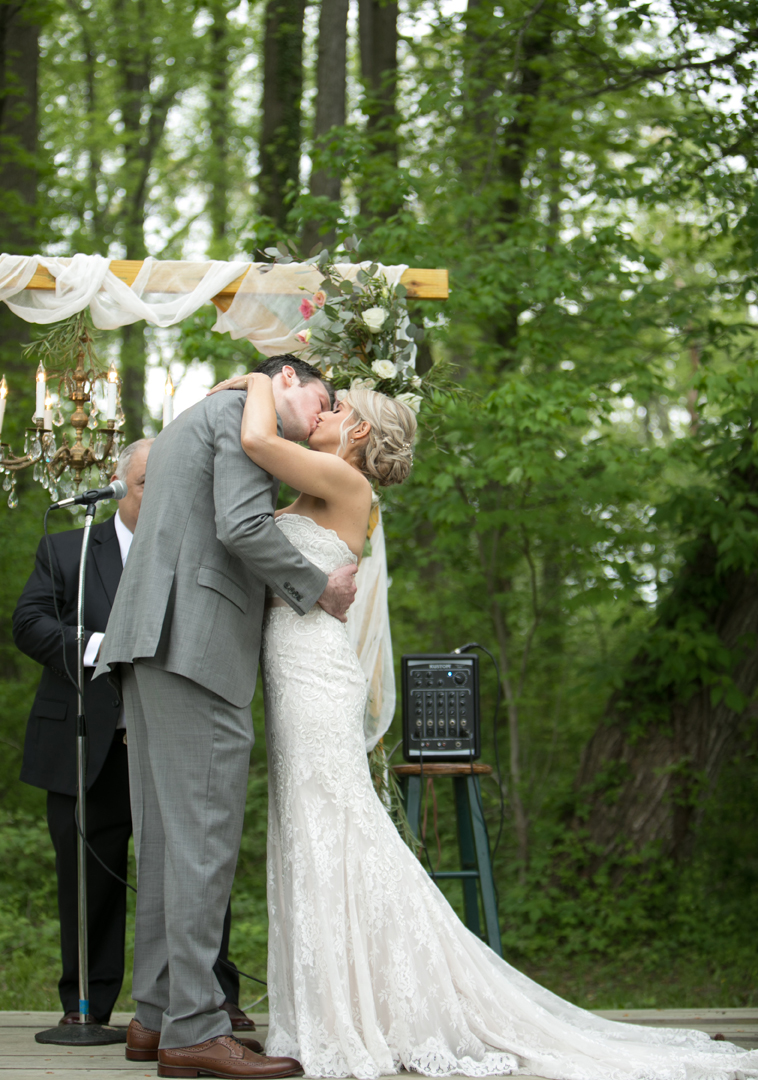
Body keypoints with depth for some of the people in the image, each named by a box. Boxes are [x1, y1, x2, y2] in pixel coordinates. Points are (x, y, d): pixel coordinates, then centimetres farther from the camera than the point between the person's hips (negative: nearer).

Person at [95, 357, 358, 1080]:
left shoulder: (186, 425, 30)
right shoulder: (246, 410, -1)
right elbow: (242, 526, -15)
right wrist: (318, 588, -4)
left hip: (151, 641, 10)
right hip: (198, 641, -10)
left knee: (165, 836, 10)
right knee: (203, 835, -12)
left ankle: (156, 1015, 12)